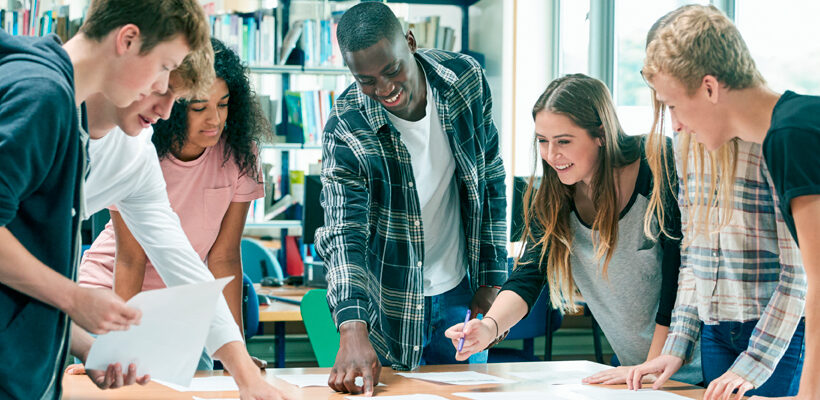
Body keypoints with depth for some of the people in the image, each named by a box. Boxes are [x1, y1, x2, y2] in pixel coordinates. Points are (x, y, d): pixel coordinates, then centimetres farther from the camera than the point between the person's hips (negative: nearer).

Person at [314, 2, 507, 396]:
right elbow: (343, 232, -28)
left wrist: (493, 279, 0)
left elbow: (490, 179, 1)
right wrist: (353, 330, -43)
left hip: (461, 292, 3)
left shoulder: (465, 78, -11)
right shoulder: (345, 131, -21)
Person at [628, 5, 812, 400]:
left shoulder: (779, 145, -15)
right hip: (715, 334, 7)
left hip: (779, 335, -7)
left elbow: (798, 273, -15)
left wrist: (752, 365, -16)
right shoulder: (699, 145, 9)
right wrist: (677, 345, 7)